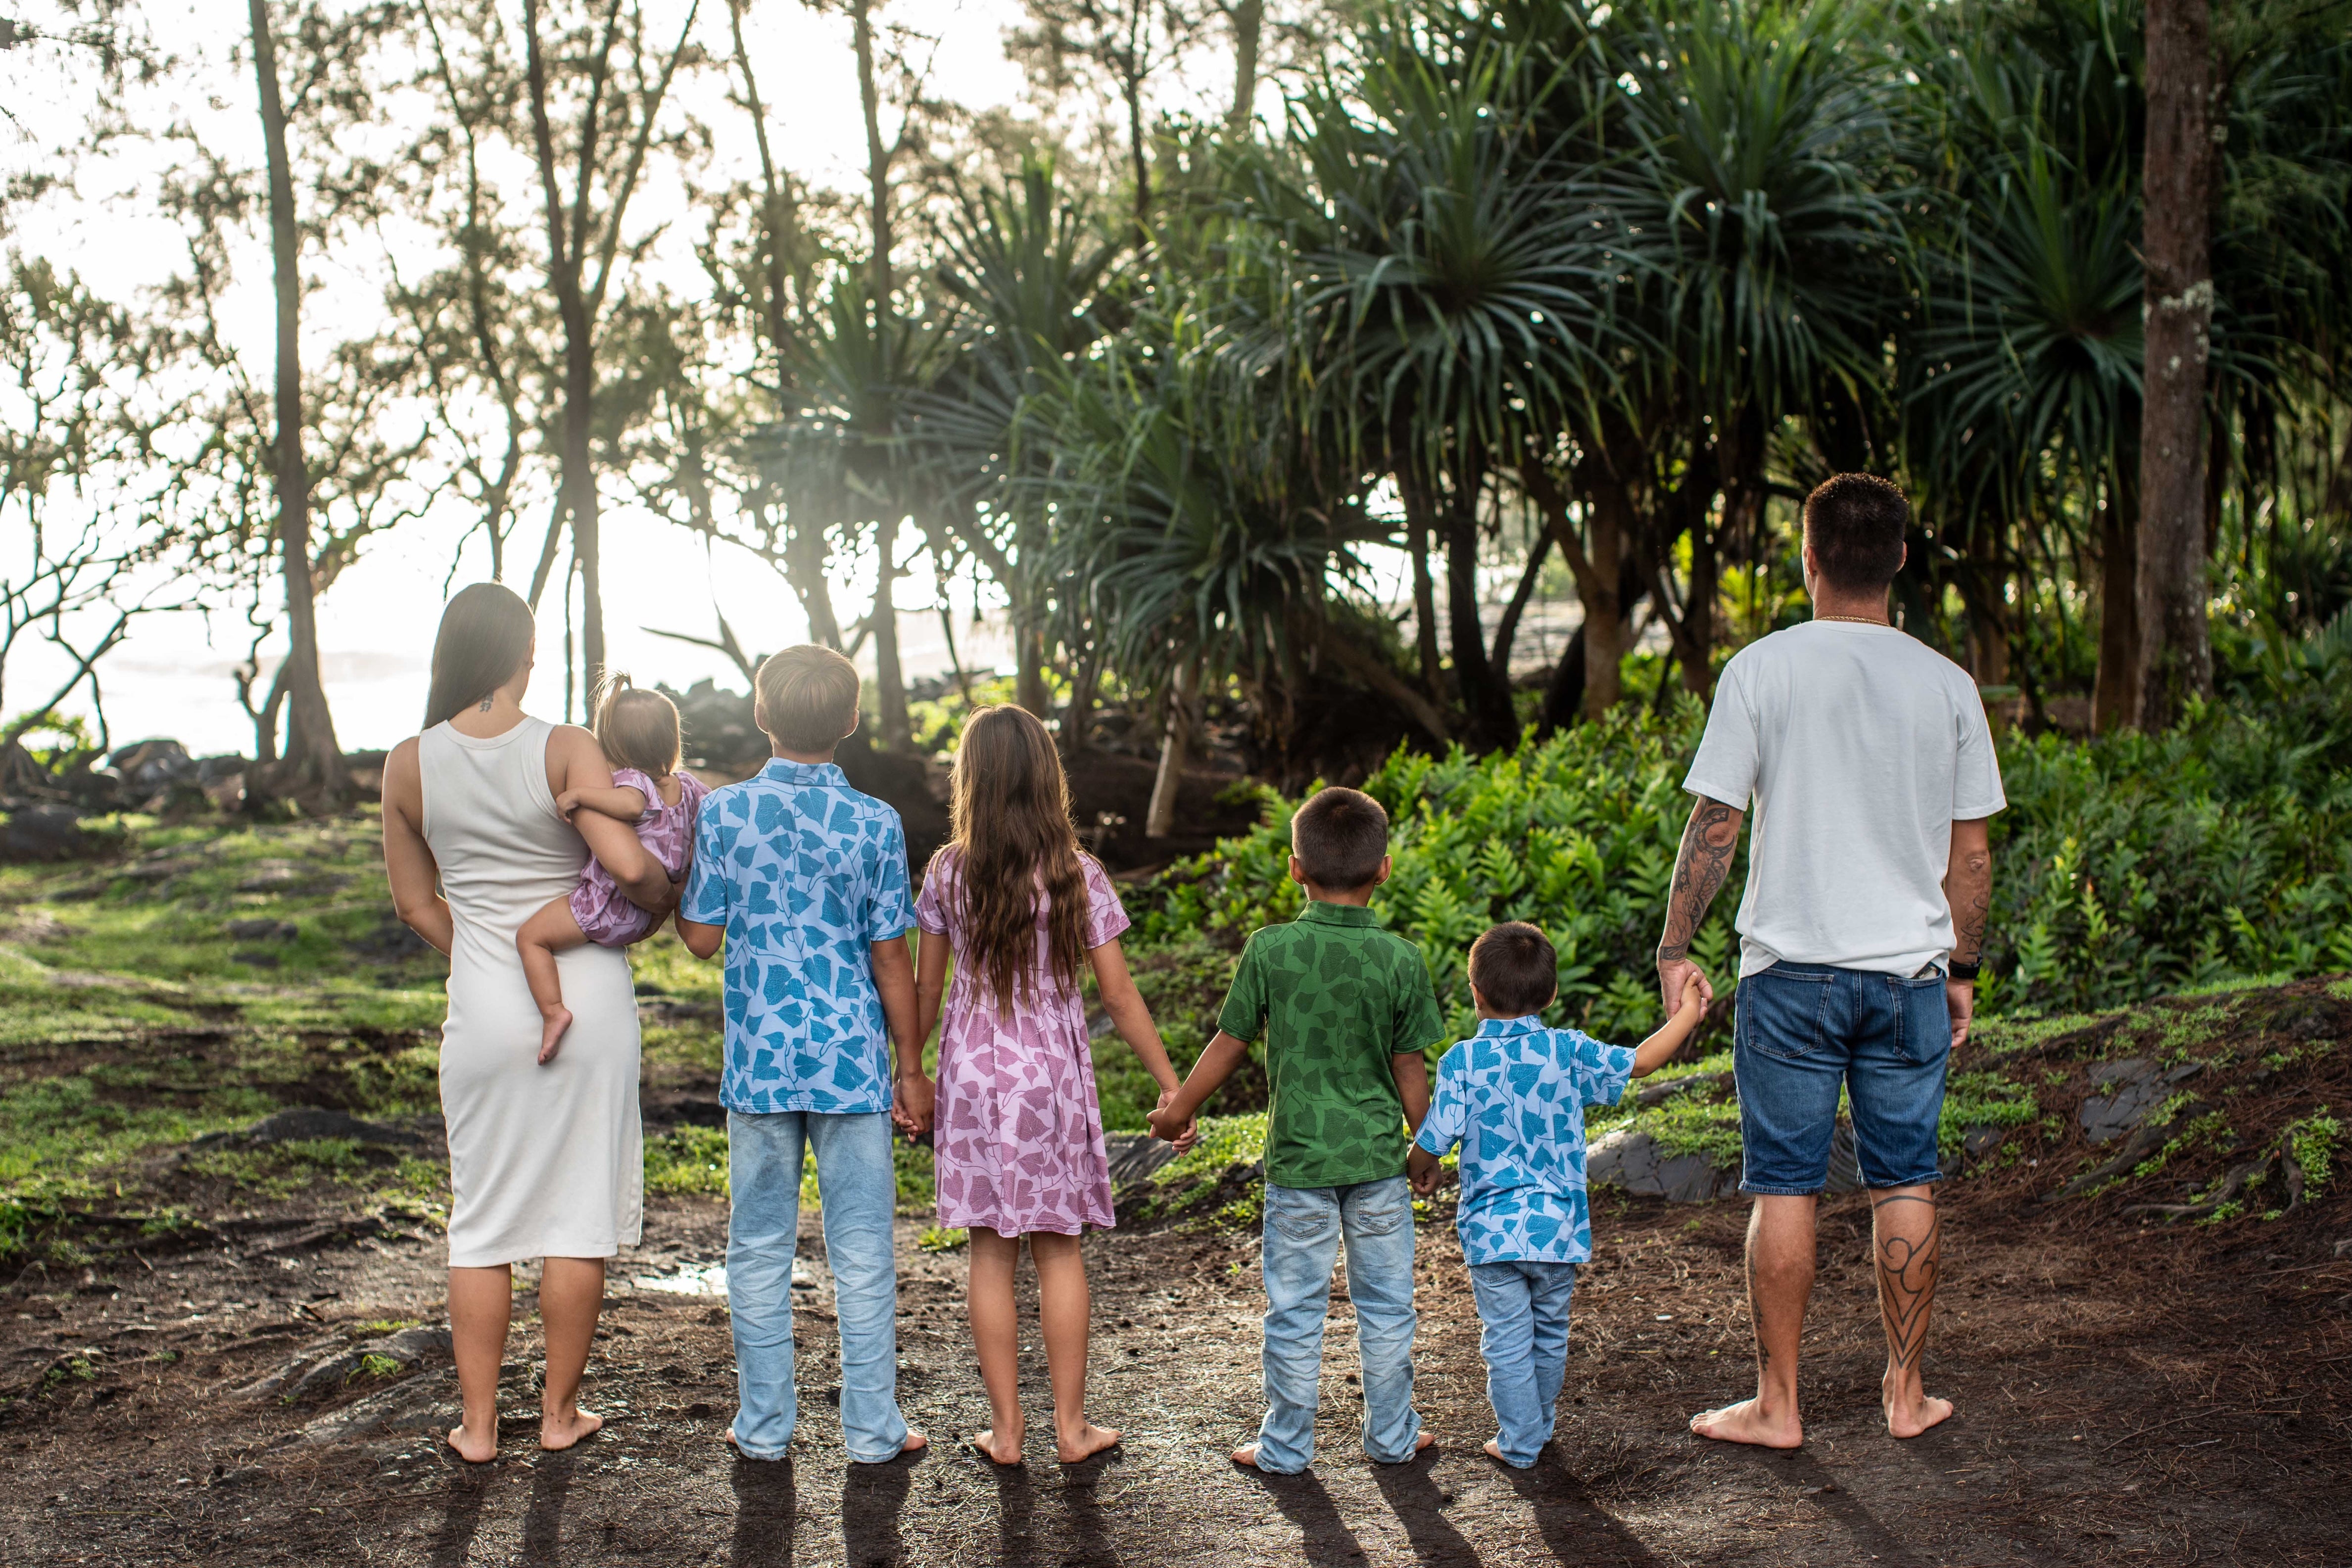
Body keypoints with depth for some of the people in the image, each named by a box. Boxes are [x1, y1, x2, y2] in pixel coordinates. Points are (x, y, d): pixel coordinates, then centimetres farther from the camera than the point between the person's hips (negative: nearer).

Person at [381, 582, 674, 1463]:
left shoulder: (409, 766, 0)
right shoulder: (566, 751, -10)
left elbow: (416, 904, 8)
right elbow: (629, 865, -20)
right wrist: (663, 898, 1)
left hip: (483, 1005, 2)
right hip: (590, 995, -2)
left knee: (483, 1221, 12)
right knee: (582, 1209, 9)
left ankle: (479, 1424, 16)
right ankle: (560, 1412, 18)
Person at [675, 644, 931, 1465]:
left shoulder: (723, 812, -4)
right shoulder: (874, 823, -6)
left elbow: (701, 936, 1)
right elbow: (890, 959, -3)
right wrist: (911, 1068, 6)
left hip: (759, 1059, 1)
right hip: (852, 1059, -1)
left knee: (759, 1247, 11)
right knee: (862, 1249, 6)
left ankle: (763, 1423, 17)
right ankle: (871, 1426, 12)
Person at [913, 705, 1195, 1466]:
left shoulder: (948, 873, -4)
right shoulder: (1077, 875, -7)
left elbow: (924, 988, 2)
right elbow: (1119, 994, -6)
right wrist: (1170, 1085, 1)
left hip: (973, 1070, 1)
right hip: (1054, 1074, -1)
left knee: (990, 1252, 7)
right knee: (1058, 1249, 9)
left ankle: (1005, 1428, 12)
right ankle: (1071, 1425, 14)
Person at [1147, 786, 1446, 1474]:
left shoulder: (1269, 950, -10)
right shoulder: (1401, 960, -9)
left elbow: (1229, 1044, -2)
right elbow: (1410, 1067, -3)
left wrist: (1179, 1107, 14)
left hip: (1299, 1160, -1)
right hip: (1378, 1159, 1)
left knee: (1295, 1311, 9)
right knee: (1386, 1306, 14)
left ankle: (1286, 1444, 20)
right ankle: (1392, 1436, 26)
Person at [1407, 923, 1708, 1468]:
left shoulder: (1462, 1061, -9)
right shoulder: (1570, 1052, -4)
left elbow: (1432, 1144, -10)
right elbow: (1639, 1062, 7)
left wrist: (1421, 1171, 13)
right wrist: (1687, 1015, 20)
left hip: (1492, 1231, -2)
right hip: (1559, 1228, 3)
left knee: (1507, 1342, 7)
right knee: (1550, 1336, 19)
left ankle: (1518, 1442, 11)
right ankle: (1539, 1427, 33)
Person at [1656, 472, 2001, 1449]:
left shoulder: (1762, 671, -6)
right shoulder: (1947, 685, 2)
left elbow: (1714, 825, -7)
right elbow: (1970, 852, 6)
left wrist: (1675, 946, 2)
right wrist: (1963, 970, 16)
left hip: (1790, 971, -2)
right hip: (1910, 970, 3)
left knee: (1785, 1187, 4)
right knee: (1905, 1184, 11)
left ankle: (1776, 1405, 10)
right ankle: (1906, 1394, 20)